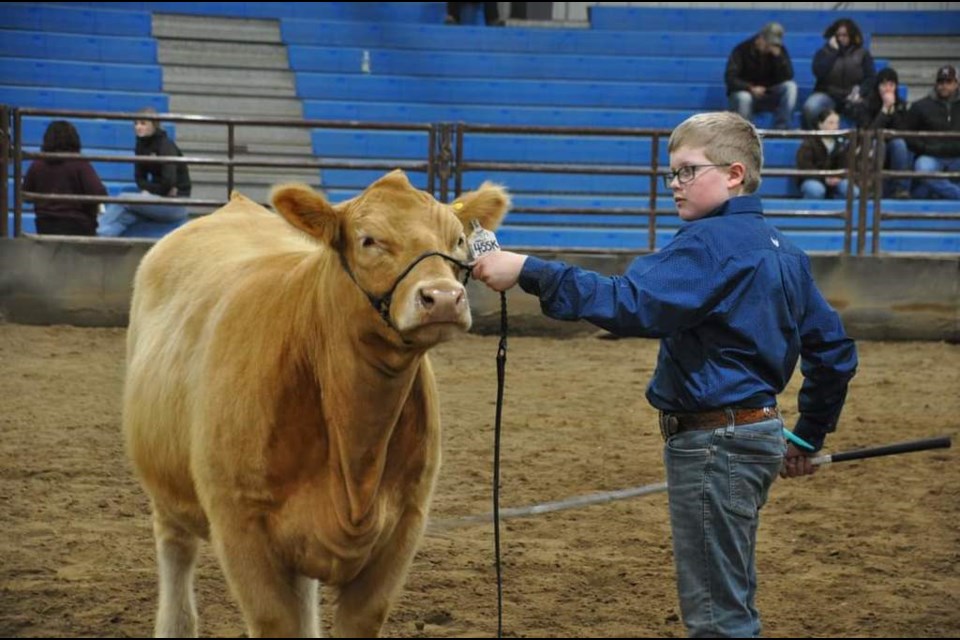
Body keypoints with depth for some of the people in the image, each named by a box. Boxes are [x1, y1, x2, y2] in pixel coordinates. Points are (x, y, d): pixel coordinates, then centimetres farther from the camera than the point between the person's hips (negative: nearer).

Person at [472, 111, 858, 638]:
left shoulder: (709, 243, -17)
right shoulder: (782, 251, 12)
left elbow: (631, 304, -31)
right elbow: (834, 349, 16)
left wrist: (528, 272, -33)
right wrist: (808, 437, 24)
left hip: (715, 440, -10)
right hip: (758, 432, 10)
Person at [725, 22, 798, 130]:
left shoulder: (780, 50, -4)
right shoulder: (742, 50, -12)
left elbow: (788, 77, -15)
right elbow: (730, 79, -19)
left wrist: (778, 56, -27)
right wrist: (751, 88, -35)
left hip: (768, 96, 3)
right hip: (745, 92, -3)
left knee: (790, 86, -23)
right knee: (743, 98, -39)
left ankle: (781, 128, -25)